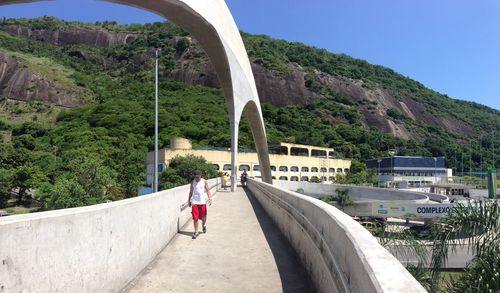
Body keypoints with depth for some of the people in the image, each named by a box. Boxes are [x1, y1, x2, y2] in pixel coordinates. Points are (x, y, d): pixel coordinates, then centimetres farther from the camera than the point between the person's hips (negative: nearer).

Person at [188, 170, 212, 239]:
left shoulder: (204, 182, -2)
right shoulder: (193, 182, 3)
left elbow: (207, 191, -3)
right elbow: (191, 192, 11)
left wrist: (210, 198, -16)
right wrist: (189, 200, 14)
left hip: (202, 202, 0)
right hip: (194, 202, 1)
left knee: (203, 217, 9)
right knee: (195, 218, -3)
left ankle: (203, 225, 40)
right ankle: (196, 232, 8)